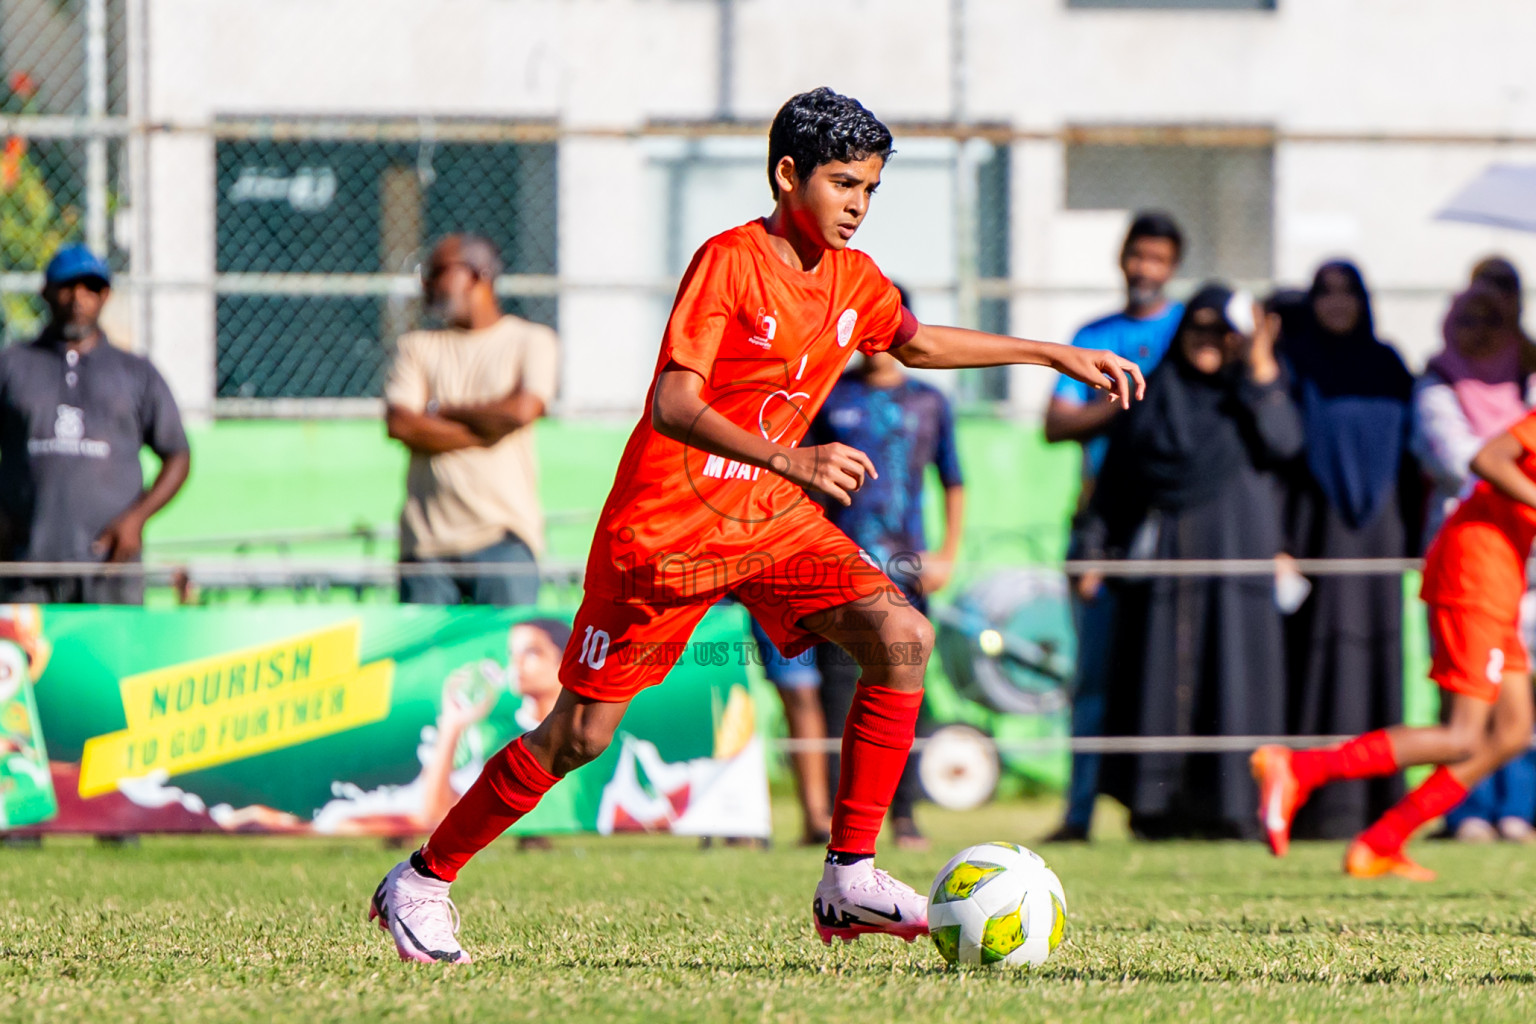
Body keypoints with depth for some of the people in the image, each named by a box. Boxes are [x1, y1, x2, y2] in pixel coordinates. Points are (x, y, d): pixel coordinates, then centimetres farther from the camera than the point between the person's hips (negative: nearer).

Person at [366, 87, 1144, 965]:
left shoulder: (853, 280, 5)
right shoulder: (729, 263, -18)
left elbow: (918, 343, 26)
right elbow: (673, 407, -27)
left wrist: (1056, 355, 23)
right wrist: (791, 460, -40)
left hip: (774, 524, 6)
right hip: (667, 523, -6)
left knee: (901, 637, -15)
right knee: (581, 735, -3)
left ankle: (850, 880, -13)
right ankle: (423, 879, 15)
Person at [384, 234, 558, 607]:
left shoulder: (531, 340, 11)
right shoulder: (417, 346, 17)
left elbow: (522, 409, -8)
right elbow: (400, 425, 1)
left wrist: (440, 411, 2)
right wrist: (483, 433, -6)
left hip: (503, 534, -2)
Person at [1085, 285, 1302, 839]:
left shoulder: (1253, 392, 12)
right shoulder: (1153, 395, 15)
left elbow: (1282, 443, -8)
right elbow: (1116, 476, 14)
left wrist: (1261, 369, -13)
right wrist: (1096, 547, 5)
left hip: (1234, 556, -1)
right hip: (1161, 558, 1)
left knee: (1229, 677, -7)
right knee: (1159, 679, -3)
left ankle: (1230, 805, -6)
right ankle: (1157, 807, -1)